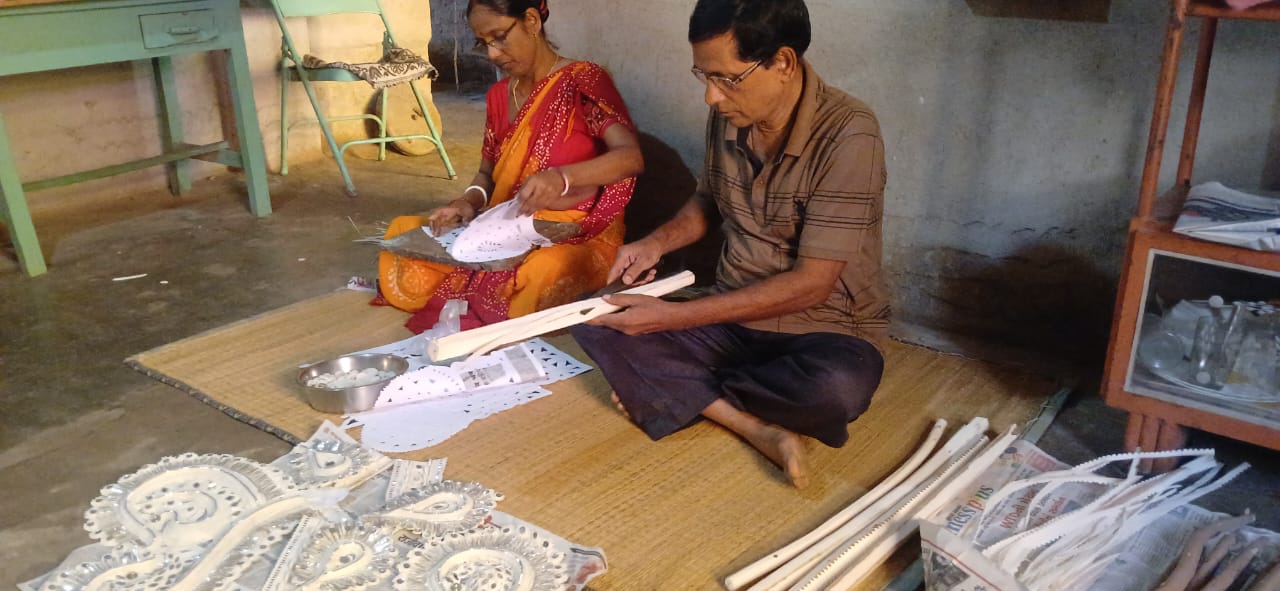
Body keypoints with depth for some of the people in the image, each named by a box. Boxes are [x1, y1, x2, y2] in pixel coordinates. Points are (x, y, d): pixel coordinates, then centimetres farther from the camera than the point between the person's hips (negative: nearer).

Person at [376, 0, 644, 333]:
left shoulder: (582, 80, -11)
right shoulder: (498, 96, 9)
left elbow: (631, 157, -24)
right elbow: (487, 174, 15)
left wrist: (563, 177, -42)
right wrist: (468, 202, -10)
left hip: (577, 237, -6)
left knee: (542, 277, -40)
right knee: (404, 238, -11)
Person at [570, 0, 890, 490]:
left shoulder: (848, 136, -22)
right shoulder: (728, 116, -4)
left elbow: (811, 284, -24)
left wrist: (674, 317, -24)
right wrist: (657, 242, -4)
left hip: (823, 328, -5)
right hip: (732, 317, 5)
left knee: (837, 386, -39)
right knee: (595, 322, -12)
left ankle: (664, 390, -12)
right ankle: (759, 429, -21)